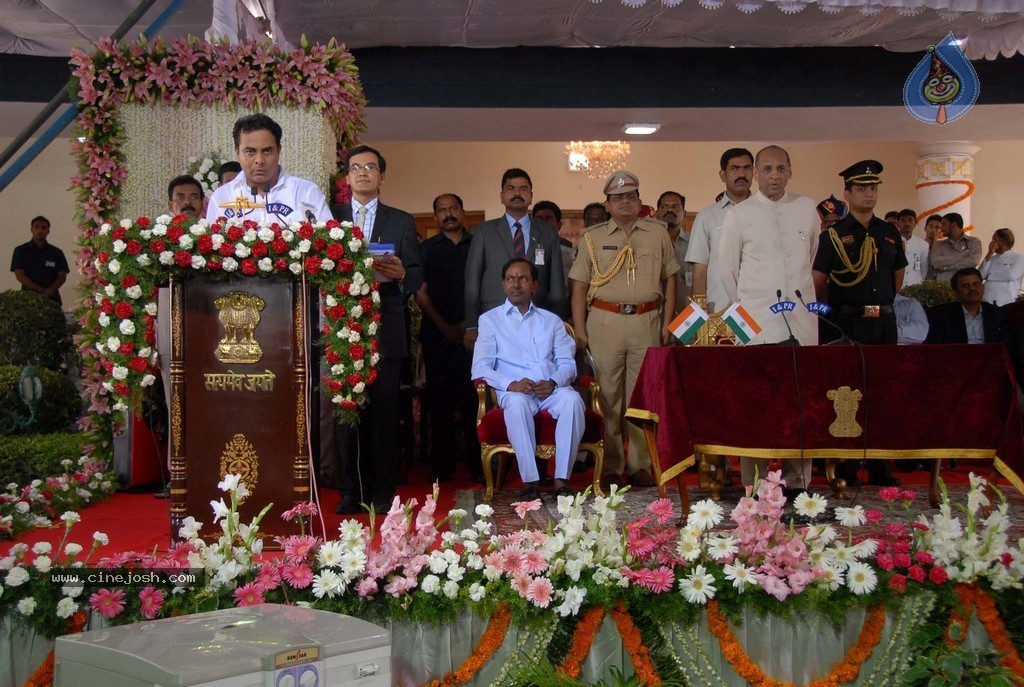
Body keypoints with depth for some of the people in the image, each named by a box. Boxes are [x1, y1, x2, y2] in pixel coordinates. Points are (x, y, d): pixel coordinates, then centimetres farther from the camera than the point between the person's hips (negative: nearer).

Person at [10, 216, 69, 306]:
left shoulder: (57, 253, 11)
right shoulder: (20, 251, 7)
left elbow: (62, 276, 6)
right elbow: (19, 275, -2)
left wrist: (50, 291, -13)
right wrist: (41, 290, -13)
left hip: (52, 298, 1)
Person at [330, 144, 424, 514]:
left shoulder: (402, 222, 14)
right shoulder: (329, 217, 14)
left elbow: (417, 275, 8)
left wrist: (401, 274, -13)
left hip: (384, 328, 0)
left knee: (383, 410, 0)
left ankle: (382, 491, 7)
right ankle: (349, 491, 9)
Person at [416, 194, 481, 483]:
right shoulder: (426, 249, 11)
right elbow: (421, 292, 5)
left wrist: (468, 323, -5)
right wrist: (444, 327, -4)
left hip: (471, 332, -1)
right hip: (437, 334, 1)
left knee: (473, 396, -5)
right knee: (440, 397, 2)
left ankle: (476, 459, 2)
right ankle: (442, 463, 8)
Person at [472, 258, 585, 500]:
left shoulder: (551, 320, 23)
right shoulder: (490, 320, 15)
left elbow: (567, 363, 12)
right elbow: (480, 368, 3)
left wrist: (553, 383, -12)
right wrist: (511, 384, -16)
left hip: (552, 389, 2)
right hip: (515, 391, -2)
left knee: (572, 399, -32)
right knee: (517, 403, -37)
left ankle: (562, 480, -29)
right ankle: (530, 481, -34)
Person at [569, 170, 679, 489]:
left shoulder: (658, 233, 11)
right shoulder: (592, 237, 8)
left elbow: (670, 280, 12)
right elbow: (580, 286, 5)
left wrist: (667, 322, 5)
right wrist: (579, 330, -1)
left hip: (646, 321, 1)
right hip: (605, 321, -1)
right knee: (608, 395, 1)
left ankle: (641, 465, 12)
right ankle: (610, 467, 8)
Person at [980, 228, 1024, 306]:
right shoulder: (991, 258, 16)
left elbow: (1011, 275, -14)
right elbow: (981, 275, 3)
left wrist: (989, 277, 0)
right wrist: (989, 254, -1)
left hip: (1007, 303, -4)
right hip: (987, 301, 4)